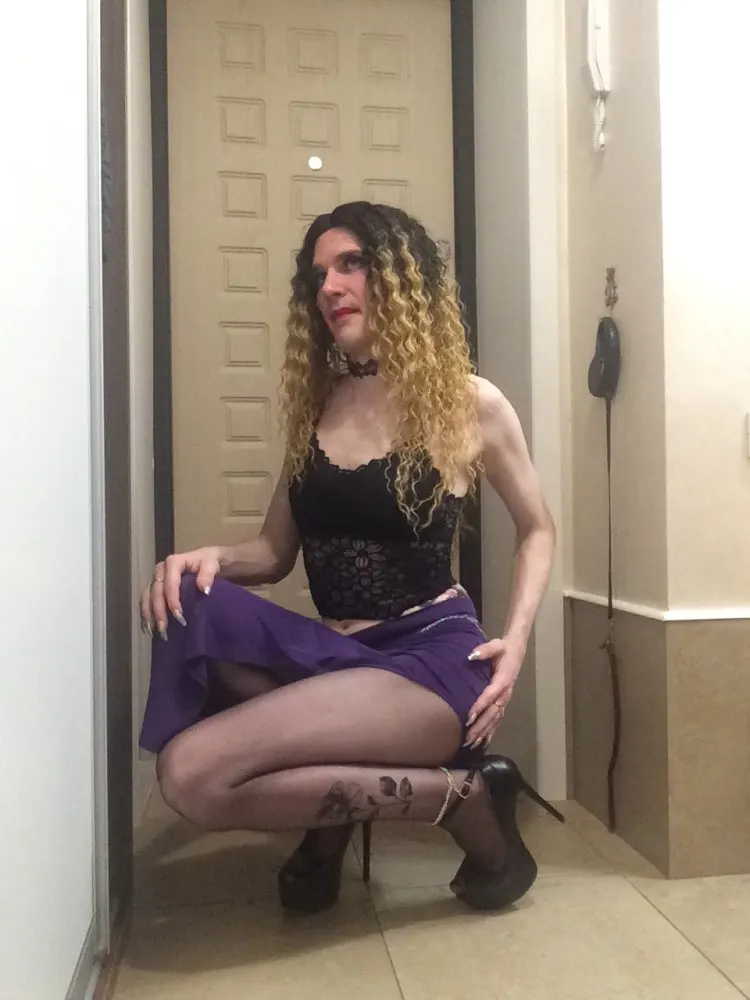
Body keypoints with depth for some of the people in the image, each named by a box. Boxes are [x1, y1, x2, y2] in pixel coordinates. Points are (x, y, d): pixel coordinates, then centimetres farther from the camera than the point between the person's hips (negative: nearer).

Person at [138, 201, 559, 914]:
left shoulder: (470, 404, -1)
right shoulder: (313, 404, 11)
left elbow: (537, 529, 11)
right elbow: (276, 552, 13)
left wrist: (517, 637, -5)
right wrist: (211, 557, -10)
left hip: (432, 656, -5)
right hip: (333, 654, 5)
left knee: (194, 772, -25)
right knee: (191, 606, -27)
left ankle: (468, 799, -4)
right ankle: (333, 800, -3)